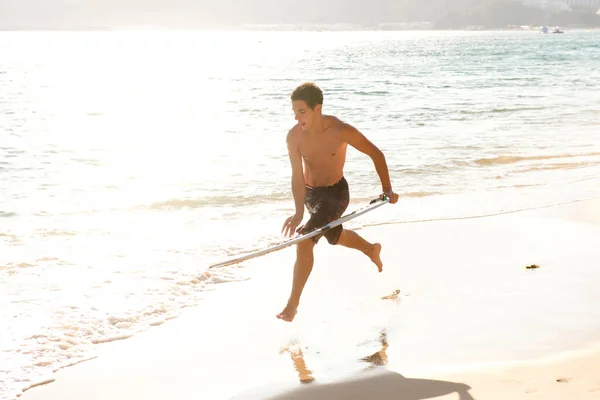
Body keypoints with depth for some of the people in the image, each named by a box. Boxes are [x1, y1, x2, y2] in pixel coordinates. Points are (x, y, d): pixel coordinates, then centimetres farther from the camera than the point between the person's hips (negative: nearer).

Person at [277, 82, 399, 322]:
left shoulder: (340, 131, -26)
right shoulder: (294, 136, -19)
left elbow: (376, 154, -13)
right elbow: (297, 176, -19)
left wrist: (387, 189, -15)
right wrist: (299, 213, -33)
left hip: (335, 194, -5)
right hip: (309, 194, 5)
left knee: (304, 240, -22)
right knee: (335, 237, 28)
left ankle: (292, 304, -12)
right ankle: (371, 250, 61)